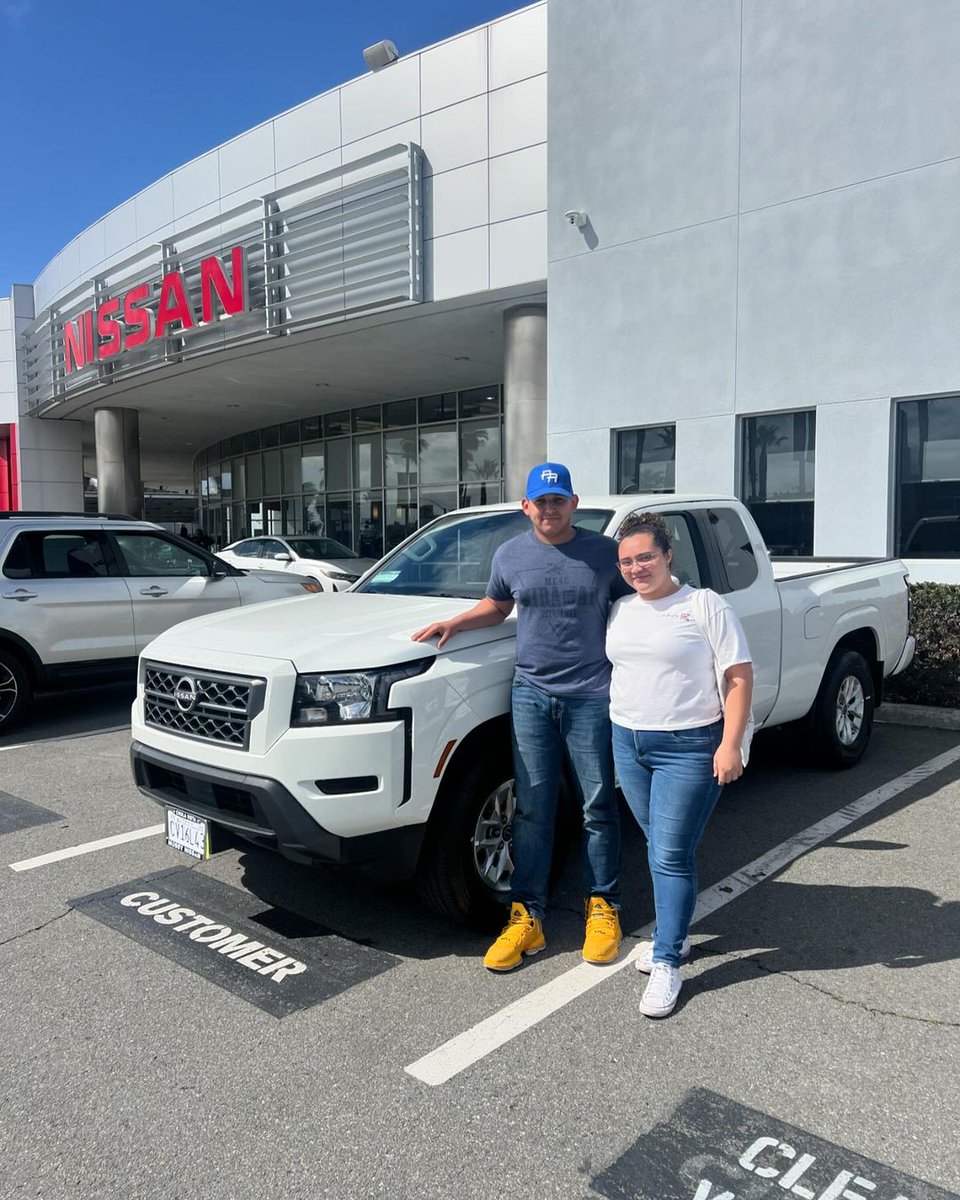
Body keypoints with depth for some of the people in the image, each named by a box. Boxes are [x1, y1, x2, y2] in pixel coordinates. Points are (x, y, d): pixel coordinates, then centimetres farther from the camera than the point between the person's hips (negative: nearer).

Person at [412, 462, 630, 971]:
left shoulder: (605, 552, -2)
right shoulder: (510, 555, 6)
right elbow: (496, 606, 21)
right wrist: (453, 624, 4)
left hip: (591, 696, -2)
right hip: (531, 694, 2)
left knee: (598, 808, 7)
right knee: (532, 809, 6)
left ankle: (604, 908, 23)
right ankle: (527, 917, 14)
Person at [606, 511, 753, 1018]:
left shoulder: (705, 605, -8)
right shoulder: (619, 610, 8)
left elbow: (739, 676, -9)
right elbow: (603, 668, 18)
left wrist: (730, 744, -16)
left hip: (688, 748, -5)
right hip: (628, 743, 6)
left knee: (673, 855, -3)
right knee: (658, 848, 15)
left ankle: (666, 963, 8)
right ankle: (674, 935, 32)